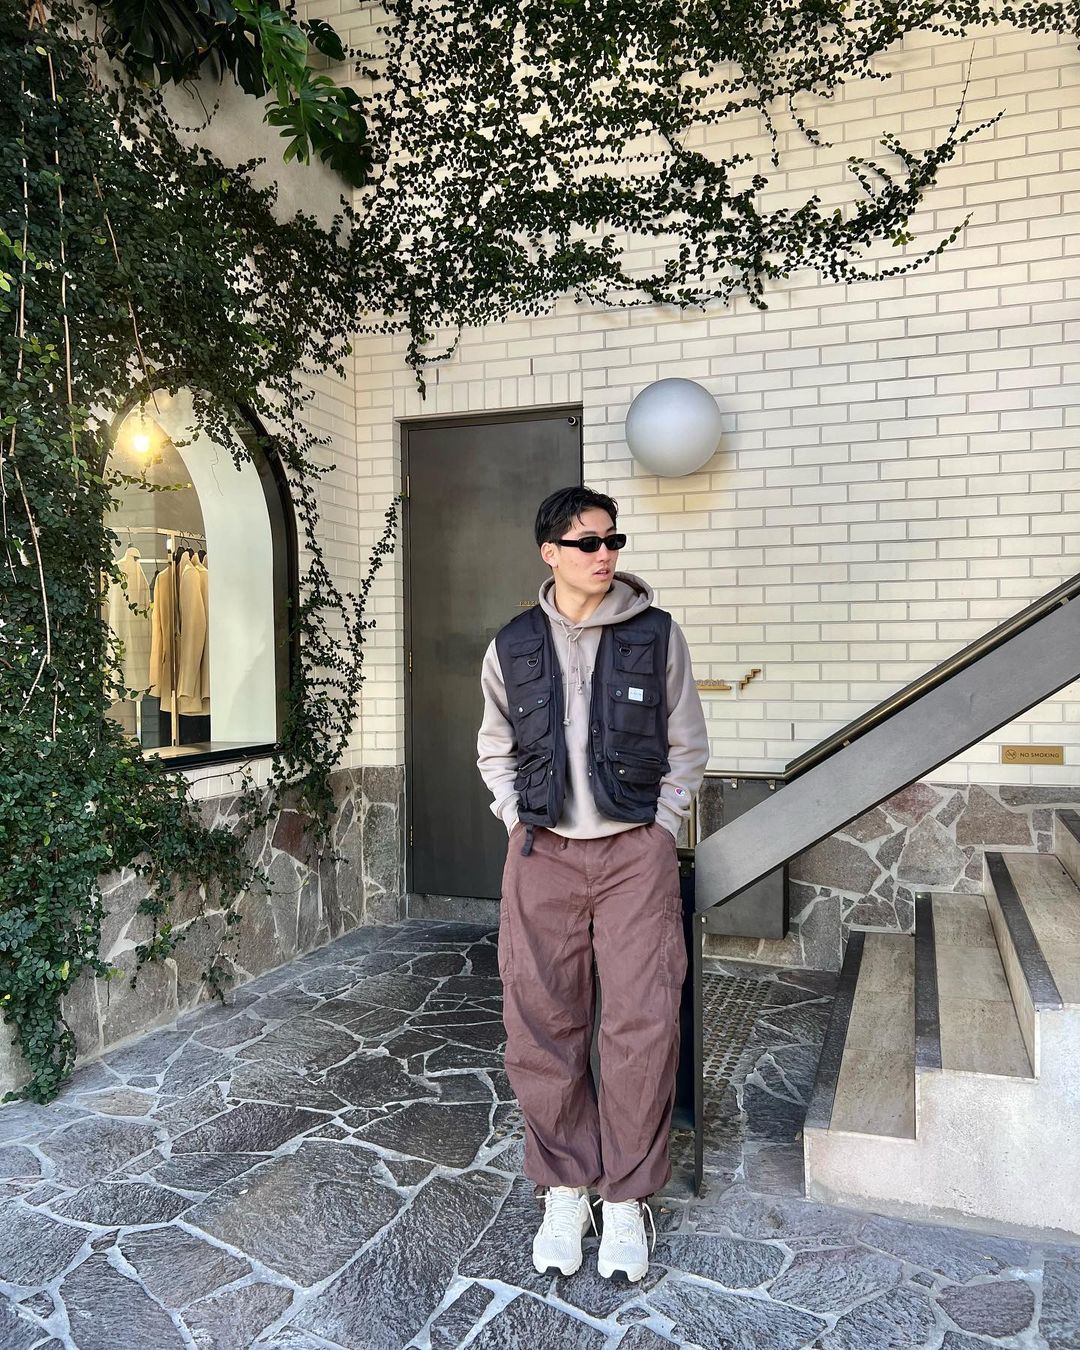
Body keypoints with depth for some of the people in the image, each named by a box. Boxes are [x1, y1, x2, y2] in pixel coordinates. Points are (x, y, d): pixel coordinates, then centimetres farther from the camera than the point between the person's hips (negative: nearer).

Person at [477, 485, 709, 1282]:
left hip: (635, 852, -1)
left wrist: (659, 831, -1)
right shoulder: (513, 646, 4)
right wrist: (516, 822, 5)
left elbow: (687, 748, 6)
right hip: (542, 856, 2)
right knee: (542, 1028, 6)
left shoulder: (657, 635, 0)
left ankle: (627, 1200, 19)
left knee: (643, 1027, -1)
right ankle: (564, 1190, 25)